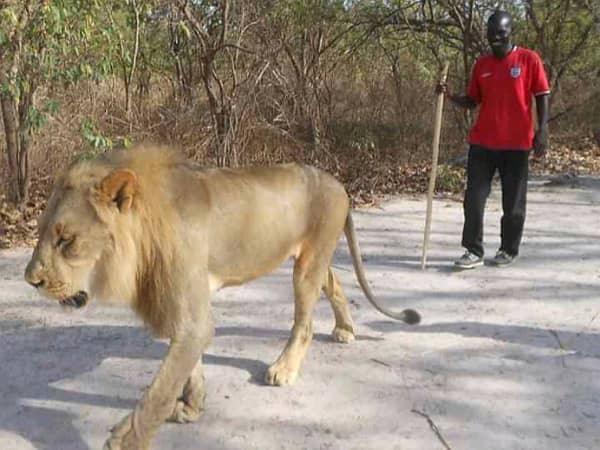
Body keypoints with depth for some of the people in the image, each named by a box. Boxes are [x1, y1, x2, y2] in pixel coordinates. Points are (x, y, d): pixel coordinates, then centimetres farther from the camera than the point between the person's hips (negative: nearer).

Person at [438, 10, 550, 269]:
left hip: (516, 143, -3)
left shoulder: (529, 59, -2)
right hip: (482, 142, 3)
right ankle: (474, 251, 6)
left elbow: (542, 97, -1)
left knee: (513, 201, 5)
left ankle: (508, 250, 21)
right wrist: (450, 96, -5)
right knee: (474, 198, -2)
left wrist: (542, 131, -11)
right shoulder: (481, 64, 9)